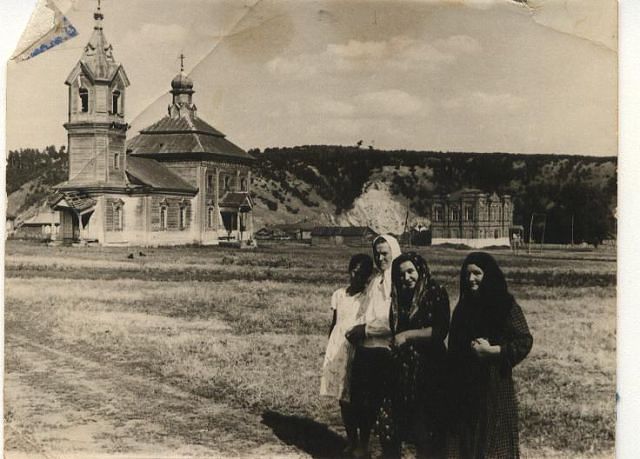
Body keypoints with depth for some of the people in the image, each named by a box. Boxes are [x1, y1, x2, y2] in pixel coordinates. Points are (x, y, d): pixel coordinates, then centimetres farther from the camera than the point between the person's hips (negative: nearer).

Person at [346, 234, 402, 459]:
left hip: (387, 350, -6)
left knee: (385, 401, 1)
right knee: (362, 398, 9)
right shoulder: (374, 281, 14)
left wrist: (365, 329, -11)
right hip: (366, 348, 6)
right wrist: (358, 332, 0)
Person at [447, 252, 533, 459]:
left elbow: (524, 342, -10)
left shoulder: (505, 306, -7)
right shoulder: (463, 307, 11)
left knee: (495, 440, -1)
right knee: (466, 439, 8)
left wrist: (492, 350, -18)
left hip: (495, 385, -5)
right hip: (465, 386, 6)